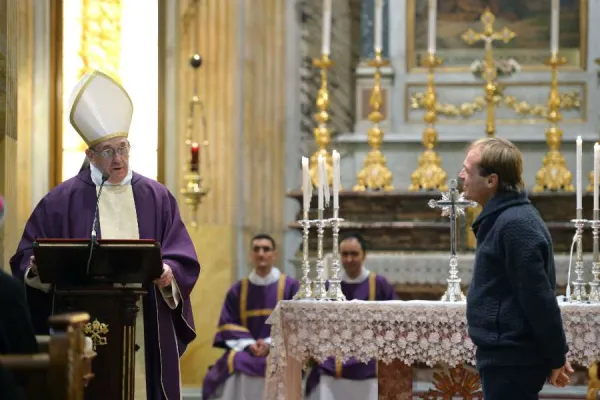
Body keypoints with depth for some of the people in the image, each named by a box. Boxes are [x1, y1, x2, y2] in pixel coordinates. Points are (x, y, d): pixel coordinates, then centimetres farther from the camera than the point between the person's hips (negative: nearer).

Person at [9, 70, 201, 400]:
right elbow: (27, 257, 5)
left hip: (145, 332, 1)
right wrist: (38, 267, -16)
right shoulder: (62, 200, 6)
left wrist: (169, 272, -15)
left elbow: (183, 258, 6)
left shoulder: (157, 198, 10)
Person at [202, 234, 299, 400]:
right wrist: (248, 344, -12)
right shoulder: (237, 290, 14)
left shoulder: (290, 286, 6)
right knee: (235, 363, -32)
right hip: (245, 349, 2)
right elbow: (228, 324, 8)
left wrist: (270, 343, -14)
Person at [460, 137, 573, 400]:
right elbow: (535, 295, 18)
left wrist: (556, 357, -14)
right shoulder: (503, 218, 13)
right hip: (506, 355, 10)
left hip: (512, 359, -10)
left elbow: (538, 297, -19)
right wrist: (555, 355, 19)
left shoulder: (515, 225, -19)